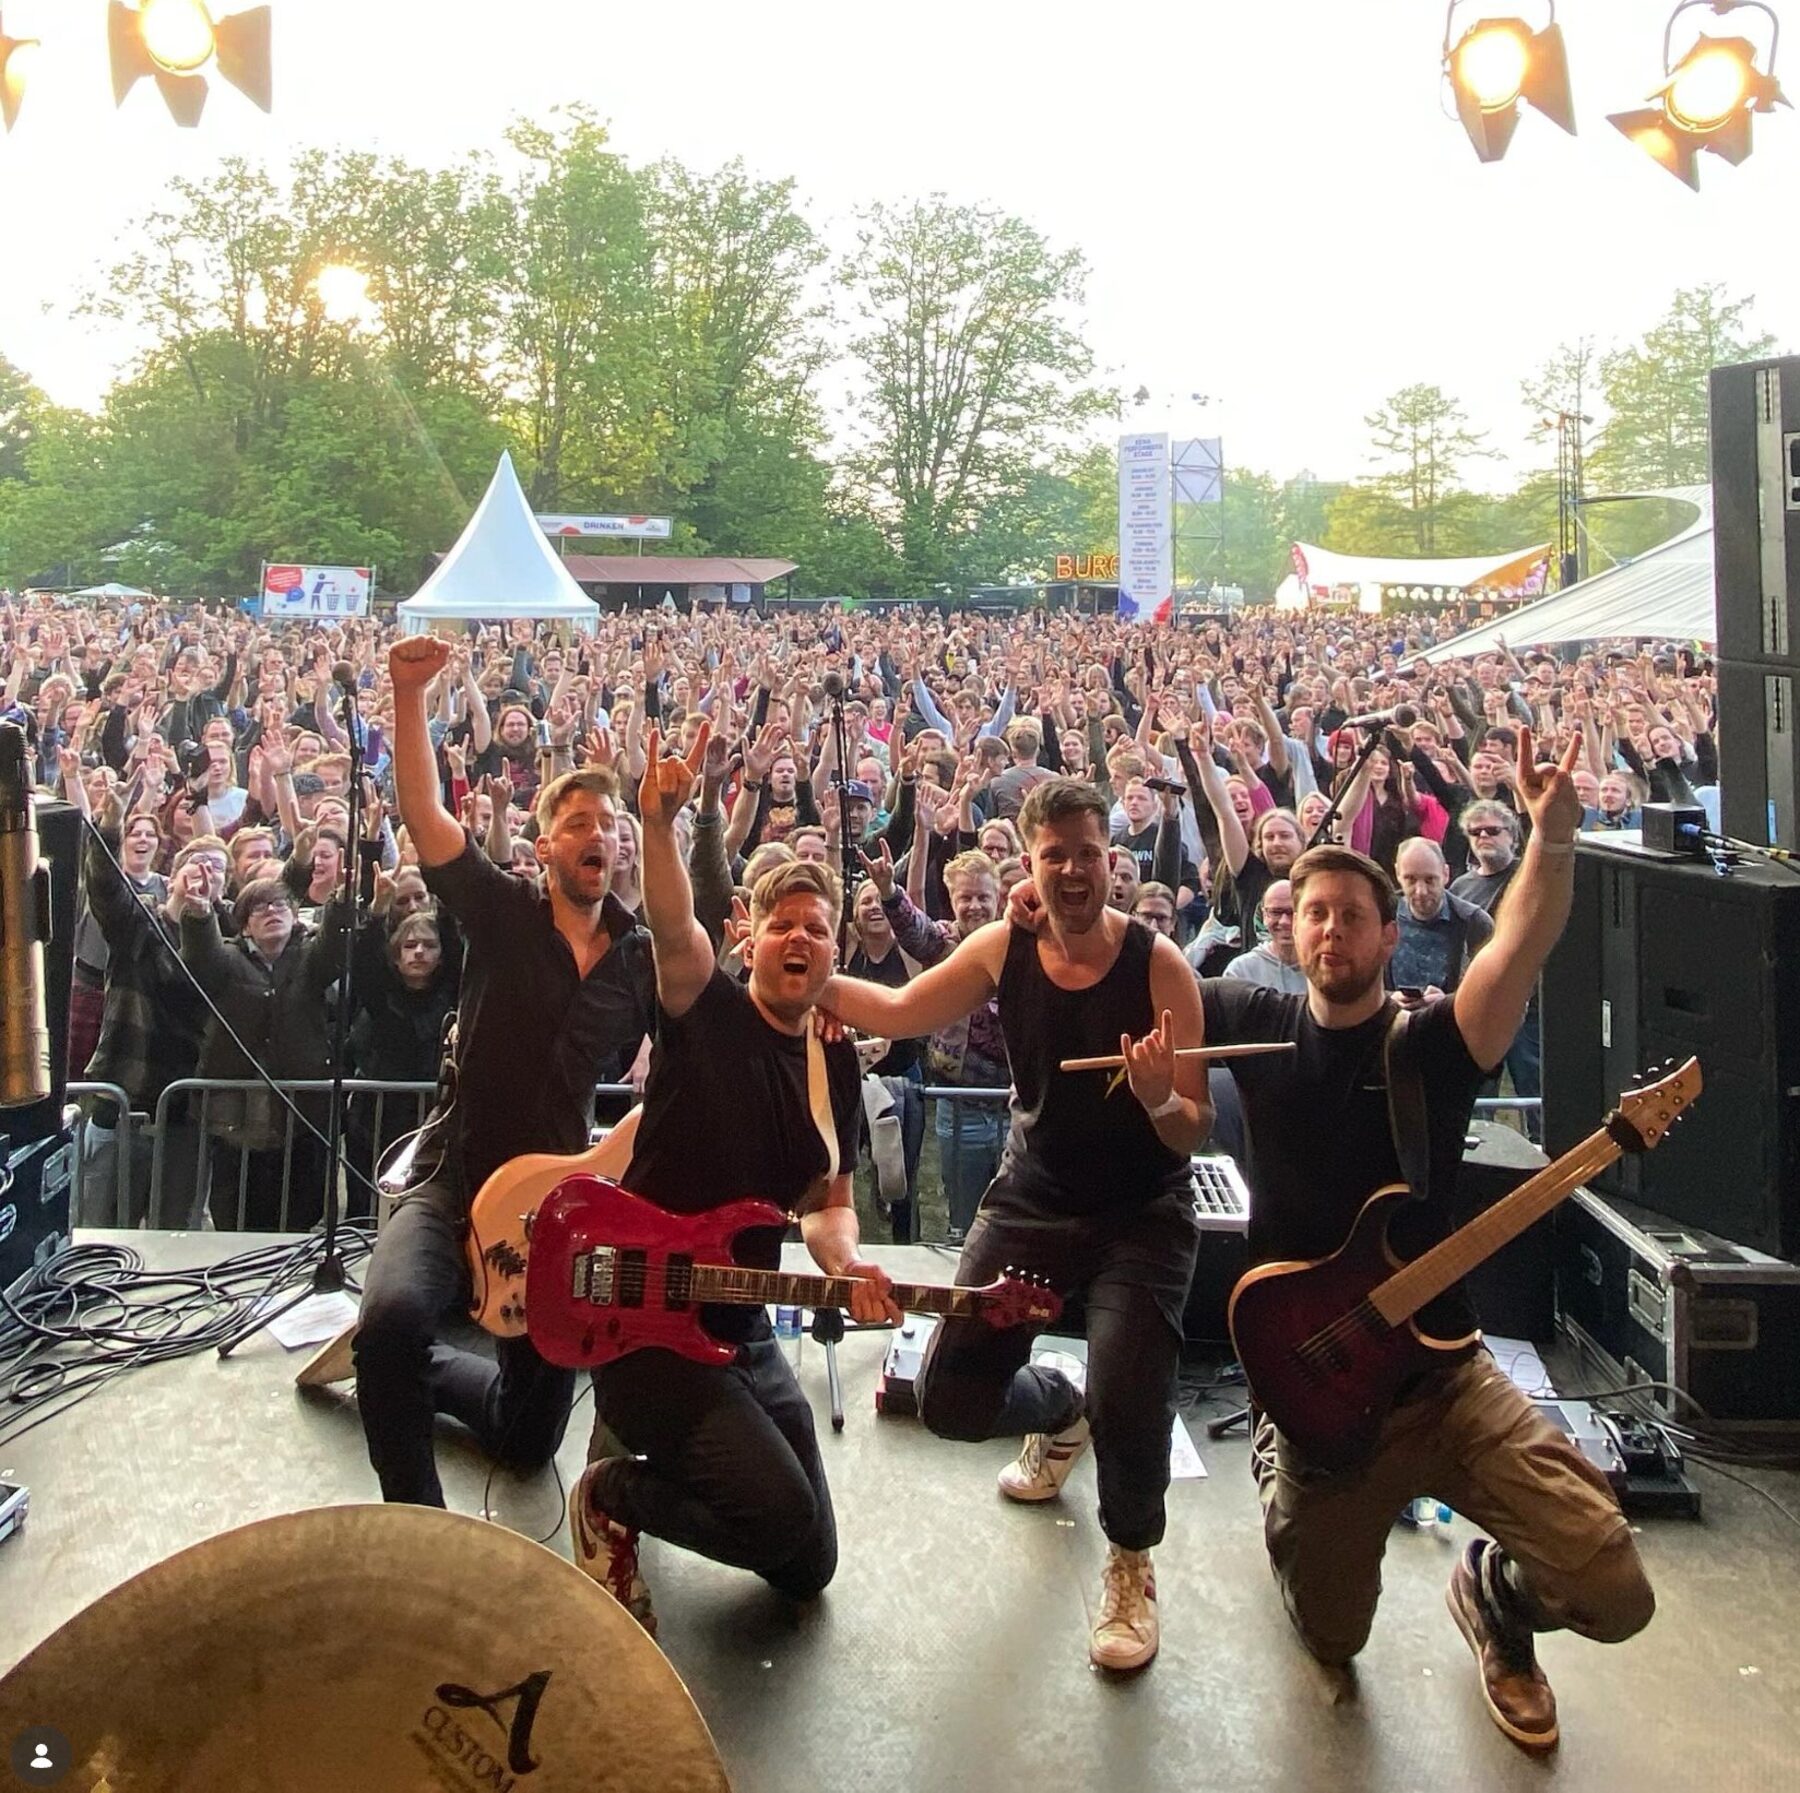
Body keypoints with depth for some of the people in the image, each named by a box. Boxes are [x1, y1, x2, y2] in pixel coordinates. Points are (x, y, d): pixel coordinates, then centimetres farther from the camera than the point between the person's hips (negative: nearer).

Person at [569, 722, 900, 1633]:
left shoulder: (836, 1064, 7)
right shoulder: (707, 1011, -11)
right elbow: (672, 927, -33)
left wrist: (844, 1266, -8)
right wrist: (659, 822, -51)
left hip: (742, 1330, 7)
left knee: (806, 1567, 14)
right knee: (784, 1516, -21)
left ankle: (652, 1446, 28)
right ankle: (612, 1497, 5)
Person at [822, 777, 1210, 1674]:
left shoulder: (1157, 963, -16)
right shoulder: (1003, 947, -6)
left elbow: (1193, 1130, -15)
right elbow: (899, 1011, 9)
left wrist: (1158, 1101, -37)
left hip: (1141, 1214, -3)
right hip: (1029, 1201, 4)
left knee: (1128, 1402, -25)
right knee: (950, 1400, 0)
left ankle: (1131, 1560, 10)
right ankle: (1058, 1410, 38)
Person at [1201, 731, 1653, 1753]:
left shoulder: (1430, 1045, -10)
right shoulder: (1257, 1025, -2)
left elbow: (1522, 948, -29)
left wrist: (1554, 834, -45)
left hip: (1443, 1376, -1)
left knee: (1614, 1595, -13)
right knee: (1330, 1640, 19)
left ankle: (1496, 1594, 22)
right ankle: (1277, 1473, 50)